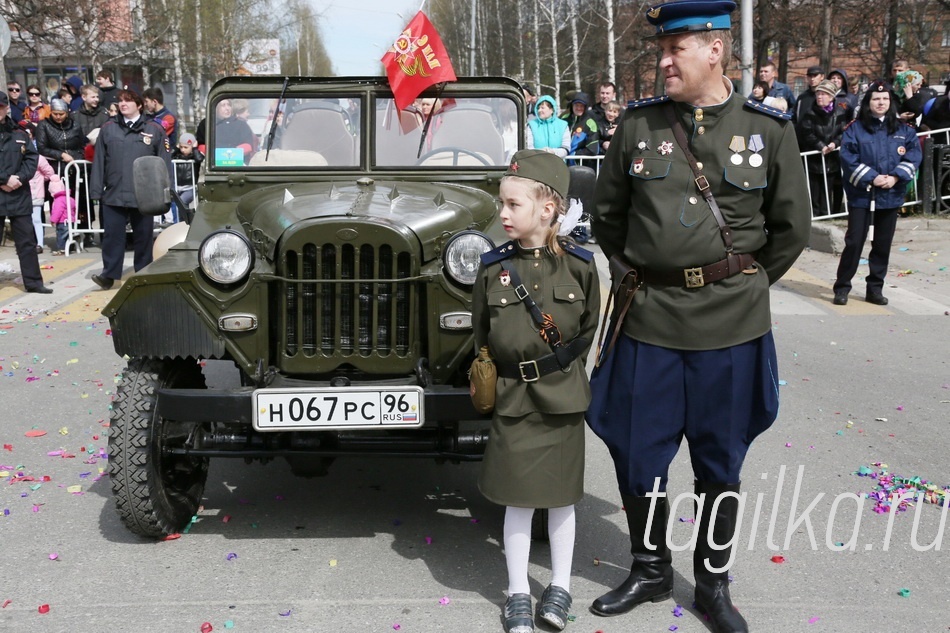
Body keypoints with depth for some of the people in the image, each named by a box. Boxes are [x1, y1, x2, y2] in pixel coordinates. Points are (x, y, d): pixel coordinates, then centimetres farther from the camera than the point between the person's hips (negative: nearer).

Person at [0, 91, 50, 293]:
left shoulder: (19, 134, 11)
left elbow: (31, 158, 7)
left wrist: (20, 178, -9)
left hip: (19, 195, 3)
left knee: (27, 240, 6)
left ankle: (33, 281, 12)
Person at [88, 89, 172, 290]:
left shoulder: (154, 130, 4)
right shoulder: (108, 128, 8)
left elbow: (164, 163, 2)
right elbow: (99, 161, 7)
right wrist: (96, 191, 1)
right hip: (114, 195, 1)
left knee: (143, 236, 8)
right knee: (112, 235, 1)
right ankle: (109, 274, 6)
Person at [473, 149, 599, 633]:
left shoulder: (579, 264, -6)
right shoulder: (494, 267, -4)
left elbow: (588, 329, 4)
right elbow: (481, 335, 6)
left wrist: (559, 370, 2)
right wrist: (499, 379, 2)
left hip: (562, 399, 0)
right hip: (511, 399, 0)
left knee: (561, 495, 12)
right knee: (517, 499, 7)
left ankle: (560, 587, 28)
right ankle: (518, 594, 22)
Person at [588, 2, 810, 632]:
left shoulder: (770, 129, -2)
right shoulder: (638, 123, 1)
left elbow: (793, 228, 7)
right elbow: (607, 214, 13)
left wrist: (742, 285, 9)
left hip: (731, 326, -1)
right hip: (649, 320, 1)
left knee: (721, 461, 11)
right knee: (638, 455, 9)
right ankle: (650, 571, 32)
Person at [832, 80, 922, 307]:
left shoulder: (903, 129, 9)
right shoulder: (855, 128, 0)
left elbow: (913, 155, 2)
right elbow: (848, 157, -9)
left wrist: (895, 177, -13)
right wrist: (872, 178, -17)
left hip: (891, 195, 3)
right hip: (861, 194, -3)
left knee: (883, 243, 8)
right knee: (854, 241, -5)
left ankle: (875, 288, 18)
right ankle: (842, 288, 4)